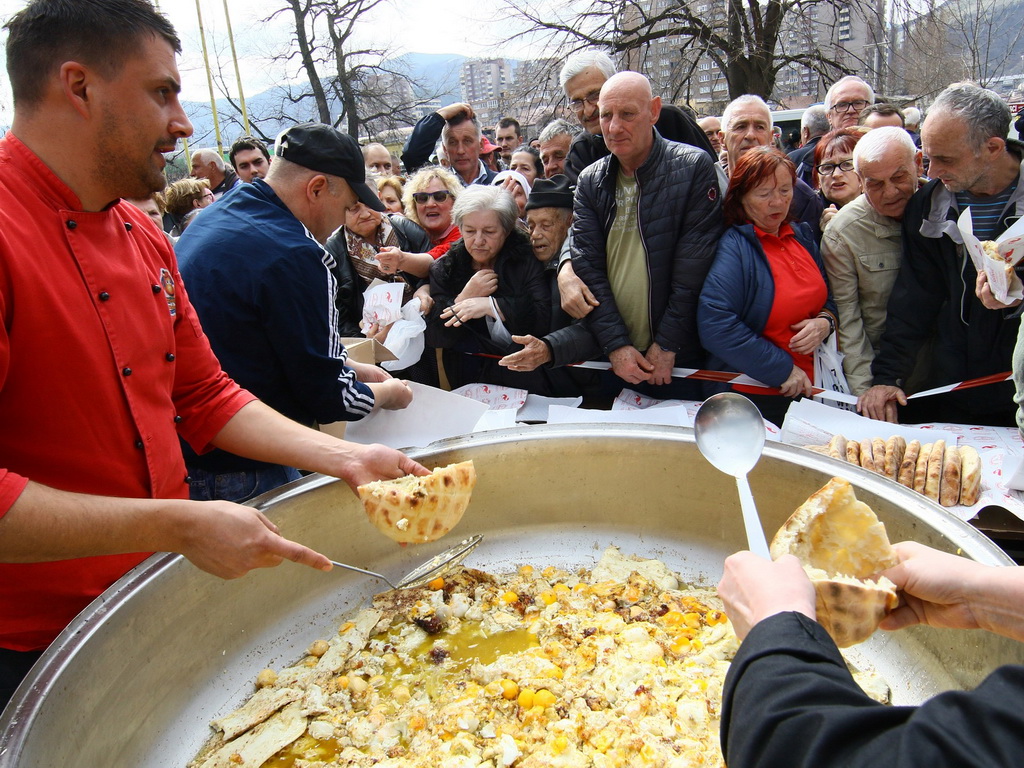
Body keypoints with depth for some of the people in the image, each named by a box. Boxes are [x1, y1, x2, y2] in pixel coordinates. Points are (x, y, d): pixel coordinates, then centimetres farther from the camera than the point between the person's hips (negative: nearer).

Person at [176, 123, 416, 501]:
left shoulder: (211, 221, 7)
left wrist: (350, 368, 15)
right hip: (240, 475, -10)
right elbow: (327, 398, -16)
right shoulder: (292, 256, -23)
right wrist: (387, 392, 3)